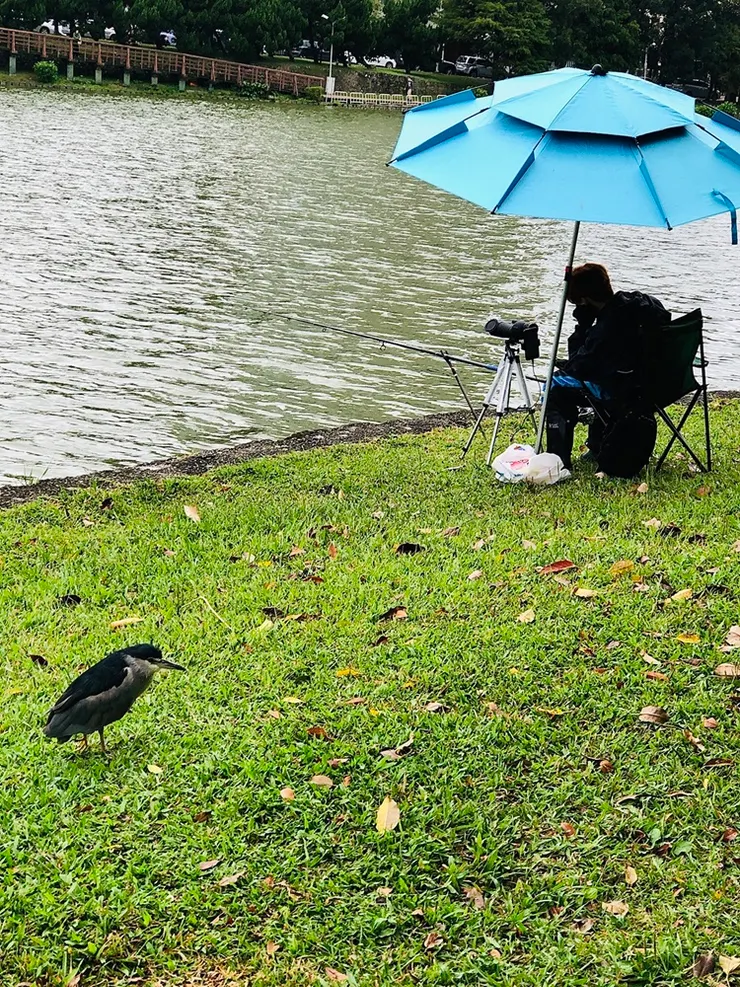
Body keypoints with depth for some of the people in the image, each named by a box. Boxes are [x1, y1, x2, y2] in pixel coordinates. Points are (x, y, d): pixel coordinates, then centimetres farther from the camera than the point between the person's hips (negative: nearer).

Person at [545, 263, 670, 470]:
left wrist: (583, 322, -4)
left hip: (628, 395, -9)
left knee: (556, 387, 1)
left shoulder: (608, 324, -24)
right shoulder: (638, 302, 0)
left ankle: (559, 461, 0)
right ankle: (597, 448, 40)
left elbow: (580, 365, -11)